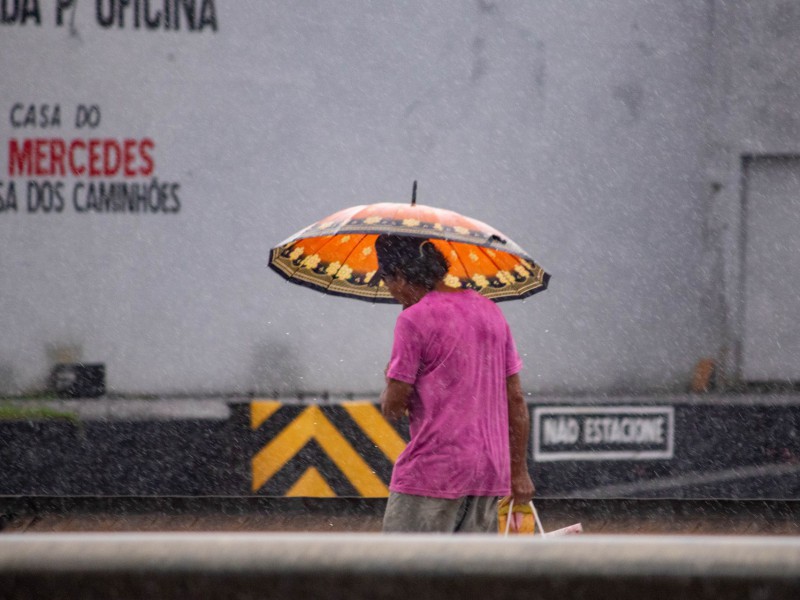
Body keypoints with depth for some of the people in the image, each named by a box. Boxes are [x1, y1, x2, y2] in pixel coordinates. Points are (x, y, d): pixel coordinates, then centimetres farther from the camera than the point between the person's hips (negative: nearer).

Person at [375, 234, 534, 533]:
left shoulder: (414, 320, -10)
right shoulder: (489, 311, 12)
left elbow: (393, 407, -9)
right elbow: (515, 398, 13)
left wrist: (389, 382, 14)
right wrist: (519, 471, 16)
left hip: (431, 474, -7)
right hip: (489, 471, 7)